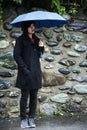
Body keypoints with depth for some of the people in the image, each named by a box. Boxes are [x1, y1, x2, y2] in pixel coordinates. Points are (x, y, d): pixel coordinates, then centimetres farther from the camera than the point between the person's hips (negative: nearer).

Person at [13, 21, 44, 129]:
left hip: (36, 72, 5)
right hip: (26, 73, -5)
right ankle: (23, 119, 11)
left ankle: (31, 118, 16)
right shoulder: (21, 40, -5)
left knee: (34, 96, 7)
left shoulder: (36, 39, 12)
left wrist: (41, 47, -4)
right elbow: (16, 55, -9)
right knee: (25, 96, 0)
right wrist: (24, 69, -14)